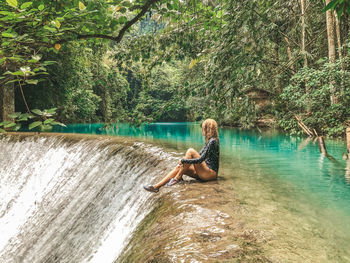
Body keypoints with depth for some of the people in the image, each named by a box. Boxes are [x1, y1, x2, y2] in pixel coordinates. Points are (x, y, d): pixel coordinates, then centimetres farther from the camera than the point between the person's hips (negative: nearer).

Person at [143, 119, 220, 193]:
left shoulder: (212, 141, -16)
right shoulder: (209, 141, 15)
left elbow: (200, 160, -23)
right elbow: (199, 155, 20)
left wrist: (183, 160, -14)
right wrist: (184, 162, 6)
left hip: (211, 173, -9)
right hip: (205, 172, 9)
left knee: (190, 151, -21)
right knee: (179, 167, -3)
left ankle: (178, 177, -10)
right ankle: (156, 186, -5)